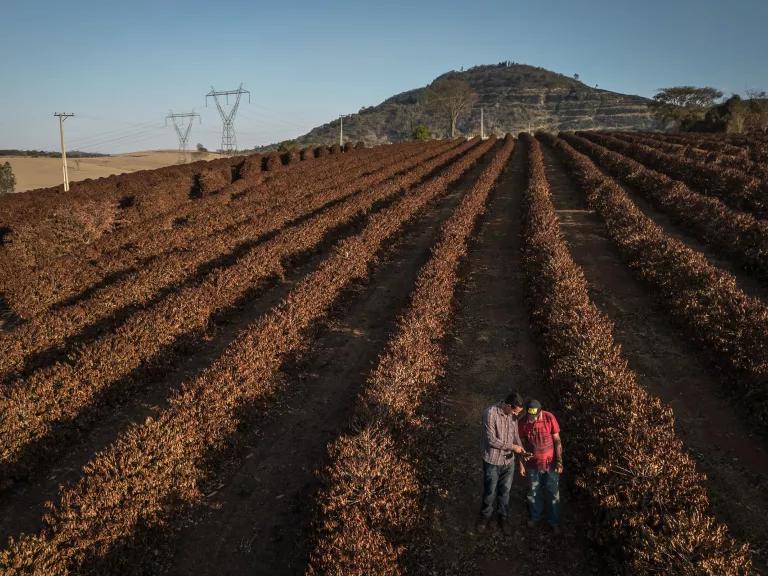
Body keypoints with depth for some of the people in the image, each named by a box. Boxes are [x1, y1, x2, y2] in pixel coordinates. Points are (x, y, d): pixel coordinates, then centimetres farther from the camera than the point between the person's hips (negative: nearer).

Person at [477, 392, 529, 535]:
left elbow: (515, 434, 8)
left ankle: (503, 517, 39)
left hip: (509, 460, 5)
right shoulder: (490, 413, -26)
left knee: (505, 491, 19)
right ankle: (485, 516, 37)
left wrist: (521, 449, -9)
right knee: (490, 492, 14)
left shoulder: (513, 415, -6)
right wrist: (512, 447, -21)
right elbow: (491, 440, -25)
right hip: (493, 461, -5)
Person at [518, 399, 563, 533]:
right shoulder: (523, 422, -16)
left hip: (550, 462, -1)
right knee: (533, 493, 19)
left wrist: (559, 461, -10)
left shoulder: (549, 418, -21)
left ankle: (554, 521, 33)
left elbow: (557, 440, -10)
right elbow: (522, 444, -3)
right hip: (533, 464, 1)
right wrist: (521, 464, 0)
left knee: (553, 494, 13)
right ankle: (535, 516, 43)